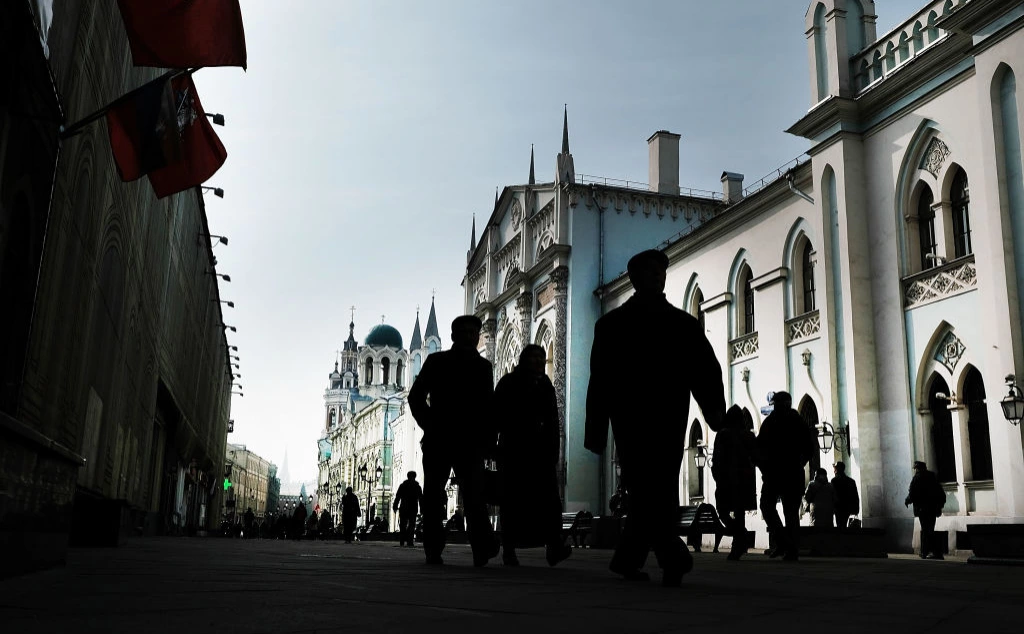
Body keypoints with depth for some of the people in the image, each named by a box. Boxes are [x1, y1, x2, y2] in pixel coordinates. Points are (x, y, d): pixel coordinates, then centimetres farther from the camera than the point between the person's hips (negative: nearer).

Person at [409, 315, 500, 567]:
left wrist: (487, 439, 1)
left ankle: (483, 548, -20)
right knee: (433, 498, 3)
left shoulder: (483, 366, 12)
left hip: (470, 443, 0)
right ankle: (433, 551, 10)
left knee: (474, 497, -13)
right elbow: (416, 396, 8)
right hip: (438, 442, 0)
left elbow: (488, 407, 12)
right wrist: (430, 425, -2)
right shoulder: (436, 362, 8)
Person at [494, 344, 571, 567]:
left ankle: (554, 545, -24)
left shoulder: (546, 386, 14)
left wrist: (553, 451, 4)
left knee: (547, 494, -13)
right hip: (513, 449, -2)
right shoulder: (508, 383, 6)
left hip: (539, 449, 2)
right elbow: (498, 415, 1)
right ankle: (509, 548, 2)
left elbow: (552, 422, 12)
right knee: (513, 498, -3)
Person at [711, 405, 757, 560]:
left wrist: (717, 477, 0)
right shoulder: (750, 435, 5)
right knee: (740, 513, 11)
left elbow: (717, 459, -10)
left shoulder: (723, 434, -7)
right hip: (746, 479, 5)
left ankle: (742, 539, -17)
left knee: (723, 511, 3)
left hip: (727, 479, -5)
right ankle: (737, 547, 12)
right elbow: (755, 458, 8)